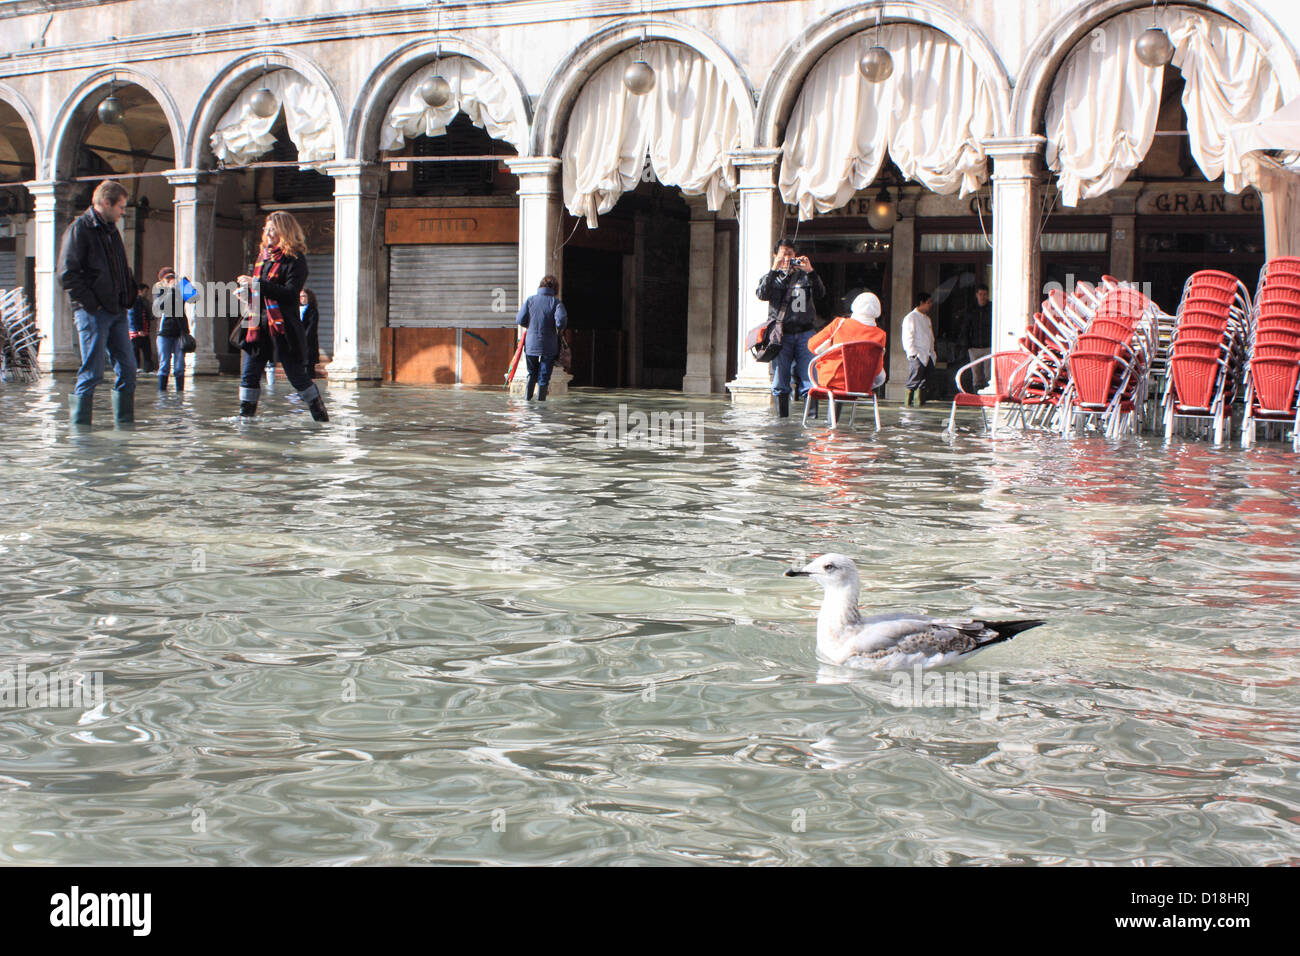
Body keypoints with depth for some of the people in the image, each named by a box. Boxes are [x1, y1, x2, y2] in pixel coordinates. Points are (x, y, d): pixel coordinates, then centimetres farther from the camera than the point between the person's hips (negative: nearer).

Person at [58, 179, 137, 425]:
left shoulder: (111, 230, 18)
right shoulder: (79, 229, -7)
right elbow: (67, 274, -13)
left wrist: (129, 296, 13)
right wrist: (91, 303, -15)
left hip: (117, 312, 8)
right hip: (93, 312, -8)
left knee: (127, 368, 6)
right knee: (92, 373, -6)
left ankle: (125, 424, 13)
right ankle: (80, 426, 1)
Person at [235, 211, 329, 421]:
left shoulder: (295, 259, -8)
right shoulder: (264, 254, 16)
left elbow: (291, 293, -20)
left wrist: (257, 284, -21)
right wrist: (247, 290, 7)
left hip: (283, 327, -7)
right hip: (259, 325, 7)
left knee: (298, 376, -1)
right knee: (248, 374, 3)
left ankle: (321, 417, 11)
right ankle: (245, 416, 10)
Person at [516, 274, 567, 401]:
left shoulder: (530, 300, 1)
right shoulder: (555, 302, -6)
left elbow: (520, 320, -3)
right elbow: (561, 319, -20)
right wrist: (558, 329, 2)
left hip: (531, 344, 2)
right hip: (549, 346, -2)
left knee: (532, 373, 21)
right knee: (544, 376, 8)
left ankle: (527, 395, 13)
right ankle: (540, 399, 7)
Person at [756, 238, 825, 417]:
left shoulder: (804, 276, 14)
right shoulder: (771, 278, 13)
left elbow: (820, 293, -2)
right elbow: (762, 294, -8)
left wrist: (810, 271, -13)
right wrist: (774, 270, -15)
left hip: (804, 333, 0)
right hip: (781, 334, 0)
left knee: (809, 376, -7)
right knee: (780, 378, 0)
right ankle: (781, 417, 7)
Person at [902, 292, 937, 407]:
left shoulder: (927, 318, 22)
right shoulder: (911, 317, -3)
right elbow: (908, 338, -10)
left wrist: (932, 353, 15)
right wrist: (913, 354, -17)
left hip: (928, 357, 8)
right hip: (917, 356, -8)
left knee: (923, 383, 6)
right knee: (913, 382, -12)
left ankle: (921, 403, 8)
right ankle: (908, 404, -12)